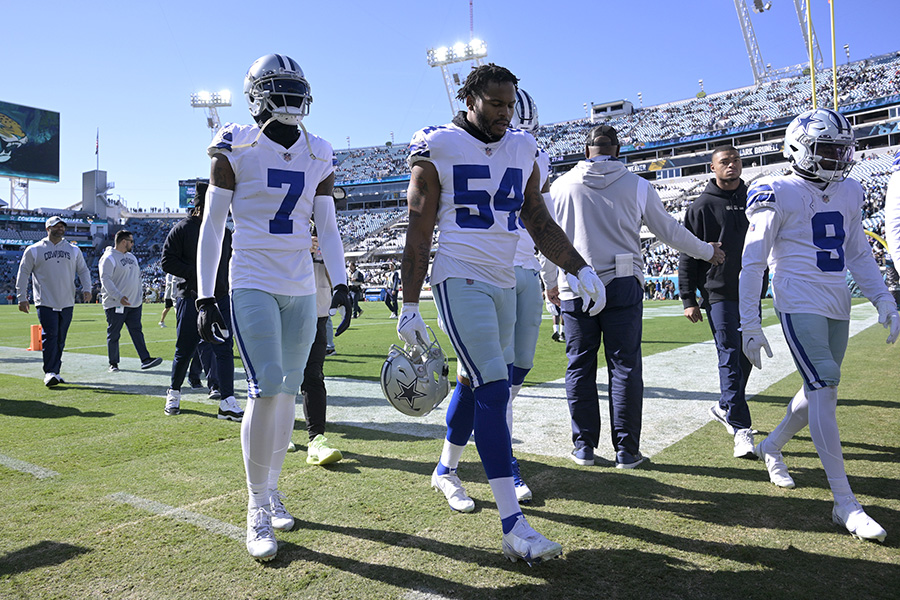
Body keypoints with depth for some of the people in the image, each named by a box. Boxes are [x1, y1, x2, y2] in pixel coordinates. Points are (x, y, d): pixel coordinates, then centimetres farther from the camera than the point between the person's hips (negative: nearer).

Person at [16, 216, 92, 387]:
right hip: (45, 303, -3)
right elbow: (23, 273, 6)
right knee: (50, 336, -13)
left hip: (67, 303, 3)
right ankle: (49, 373, -11)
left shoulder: (74, 250, 12)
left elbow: (83, 270, 15)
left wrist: (86, 289, -2)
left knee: (60, 340, 7)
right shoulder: (34, 250, 4)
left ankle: (55, 372, 16)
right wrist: (22, 298, 0)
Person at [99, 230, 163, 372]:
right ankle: (113, 364, 12)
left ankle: (145, 360, -3)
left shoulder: (132, 257, 18)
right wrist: (119, 297, -30)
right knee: (113, 335, 3)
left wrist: (140, 298, 22)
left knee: (137, 332, 1)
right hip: (115, 305, -7)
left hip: (134, 304, 7)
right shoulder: (109, 258, -9)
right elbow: (105, 279, -19)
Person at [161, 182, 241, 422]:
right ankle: (174, 392, 29)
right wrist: (195, 274, -17)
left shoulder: (223, 231, 14)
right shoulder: (182, 229, -2)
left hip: (220, 298, 4)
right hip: (190, 298, -4)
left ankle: (227, 402, -5)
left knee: (224, 348, -5)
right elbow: (168, 261, -7)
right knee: (185, 350, 5)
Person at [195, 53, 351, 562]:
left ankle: (272, 488, 26)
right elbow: (212, 226, -2)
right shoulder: (236, 149, -3)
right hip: (253, 285, -4)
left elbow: (328, 229, 9)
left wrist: (341, 283, -4)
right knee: (267, 388, -14)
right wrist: (205, 296, -7)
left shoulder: (318, 157, 9)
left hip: (302, 289, 5)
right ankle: (257, 506, 3)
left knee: (289, 390, 8)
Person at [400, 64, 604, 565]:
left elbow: (540, 222, 16)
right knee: (494, 387, -15)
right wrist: (410, 307, -6)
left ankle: (447, 471, 39)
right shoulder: (437, 149, -4)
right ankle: (514, 526, -11)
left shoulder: (523, 150, 12)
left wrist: (579, 267, 3)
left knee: (479, 383, 14)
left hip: (504, 283, 6)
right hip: (459, 280, -6)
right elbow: (418, 235, -4)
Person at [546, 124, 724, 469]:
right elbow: (669, 231, 8)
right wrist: (708, 252, 25)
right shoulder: (637, 186, 2)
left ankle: (584, 446, 13)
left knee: (580, 367, 8)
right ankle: (626, 450, 10)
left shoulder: (562, 186, 3)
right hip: (622, 286, 0)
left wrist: (551, 283, 22)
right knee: (625, 366, 5)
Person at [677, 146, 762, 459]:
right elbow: (687, 256, -3)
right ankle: (741, 428, -6)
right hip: (719, 293, -5)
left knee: (746, 356, 12)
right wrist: (688, 299, -8)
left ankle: (725, 407, 32)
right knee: (730, 357, -8)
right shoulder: (702, 206, -1)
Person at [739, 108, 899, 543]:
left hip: (837, 306, 7)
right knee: (824, 388, -13)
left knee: (819, 391, 12)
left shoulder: (849, 193, 12)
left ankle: (771, 447, 38)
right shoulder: (779, 195, -8)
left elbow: (859, 254, 19)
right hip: (799, 303, -7)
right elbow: (752, 263, -8)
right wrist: (749, 325, -12)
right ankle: (845, 503, -7)